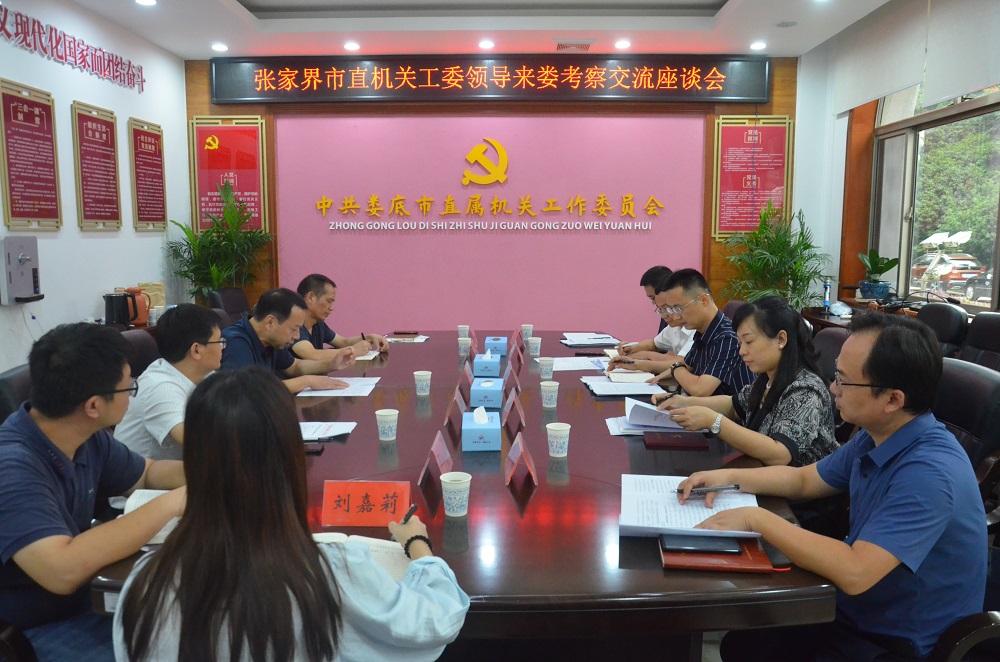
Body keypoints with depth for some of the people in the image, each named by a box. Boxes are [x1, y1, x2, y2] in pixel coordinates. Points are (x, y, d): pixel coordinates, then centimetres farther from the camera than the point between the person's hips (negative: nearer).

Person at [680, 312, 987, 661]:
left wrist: (756, 519, -30)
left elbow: (855, 573, -38)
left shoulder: (930, 472, -31)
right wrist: (730, 477, -1)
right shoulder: (875, 436, -2)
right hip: (857, 614, 8)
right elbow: (803, 479, 13)